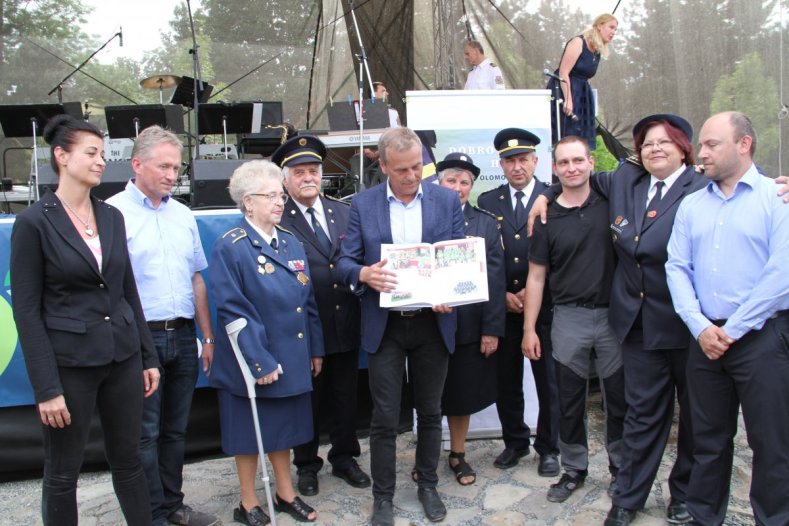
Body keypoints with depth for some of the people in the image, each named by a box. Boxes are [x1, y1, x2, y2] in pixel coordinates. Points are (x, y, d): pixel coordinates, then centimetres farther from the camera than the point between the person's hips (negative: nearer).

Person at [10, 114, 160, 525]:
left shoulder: (111, 216, 6)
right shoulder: (33, 222, -8)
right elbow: (26, 310, -10)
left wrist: (147, 357, 10)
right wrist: (46, 388, -13)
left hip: (123, 358, 5)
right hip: (69, 363, -4)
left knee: (128, 461, 16)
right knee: (62, 473, 12)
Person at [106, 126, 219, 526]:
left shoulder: (183, 215, 12)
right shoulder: (114, 212, -7)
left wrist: (208, 337, 14)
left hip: (182, 335, 6)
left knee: (175, 429, 15)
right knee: (145, 433, 5)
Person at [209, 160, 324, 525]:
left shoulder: (291, 243, 6)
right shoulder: (231, 247, -13)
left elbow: (307, 301, 10)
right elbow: (234, 311, -17)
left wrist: (315, 349, 8)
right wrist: (260, 362, -20)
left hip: (291, 358, 6)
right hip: (252, 361, -6)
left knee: (283, 427, 18)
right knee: (251, 431, 10)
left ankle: (286, 494, 34)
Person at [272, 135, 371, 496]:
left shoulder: (344, 212, 7)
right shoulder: (276, 220, -9)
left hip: (346, 323, 4)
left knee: (345, 397, 16)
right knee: (307, 399, 13)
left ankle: (344, 458, 36)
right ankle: (306, 465, 32)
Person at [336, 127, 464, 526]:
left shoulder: (447, 200, 1)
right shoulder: (363, 204, 0)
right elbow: (345, 261, 1)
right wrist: (364, 273, -23)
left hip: (433, 322, 1)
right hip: (384, 325, -1)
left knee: (430, 412, 14)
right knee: (384, 417, 4)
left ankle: (428, 485, 33)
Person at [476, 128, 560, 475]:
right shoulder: (488, 202, 7)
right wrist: (503, 294, -4)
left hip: (544, 306, -2)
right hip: (502, 307, 3)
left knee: (548, 380, 7)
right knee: (506, 381, 10)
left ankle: (548, 448, 23)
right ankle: (514, 441, 29)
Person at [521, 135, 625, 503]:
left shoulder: (610, 204, 1)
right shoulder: (547, 218, 0)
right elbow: (536, 276, 2)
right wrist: (529, 328, -2)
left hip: (614, 314, 0)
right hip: (569, 318, 0)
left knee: (619, 398, 10)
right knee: (570, 401, 9)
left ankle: (621, 468, 29)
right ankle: (574, 469, 26)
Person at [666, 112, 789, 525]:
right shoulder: (691, 205, 10)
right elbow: (677, 268, 5)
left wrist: (732, 329, -12)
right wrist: (701, 327, -7)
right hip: (705, 339, 4)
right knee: (708, 439, 15)